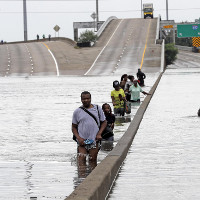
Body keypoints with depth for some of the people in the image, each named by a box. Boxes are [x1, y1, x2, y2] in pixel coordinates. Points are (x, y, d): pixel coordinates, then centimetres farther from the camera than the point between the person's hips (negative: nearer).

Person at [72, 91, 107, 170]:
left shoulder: (97, 109, 8)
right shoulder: (77, 111, 6)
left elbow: (104, 122, 13)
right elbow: (74, 127, 9)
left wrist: (99, 134, -3)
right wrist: (78, 138, -6)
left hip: (94, 140, 1)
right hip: (82, 141, 0)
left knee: (93, 160, 4)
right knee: (81, 159, -12)